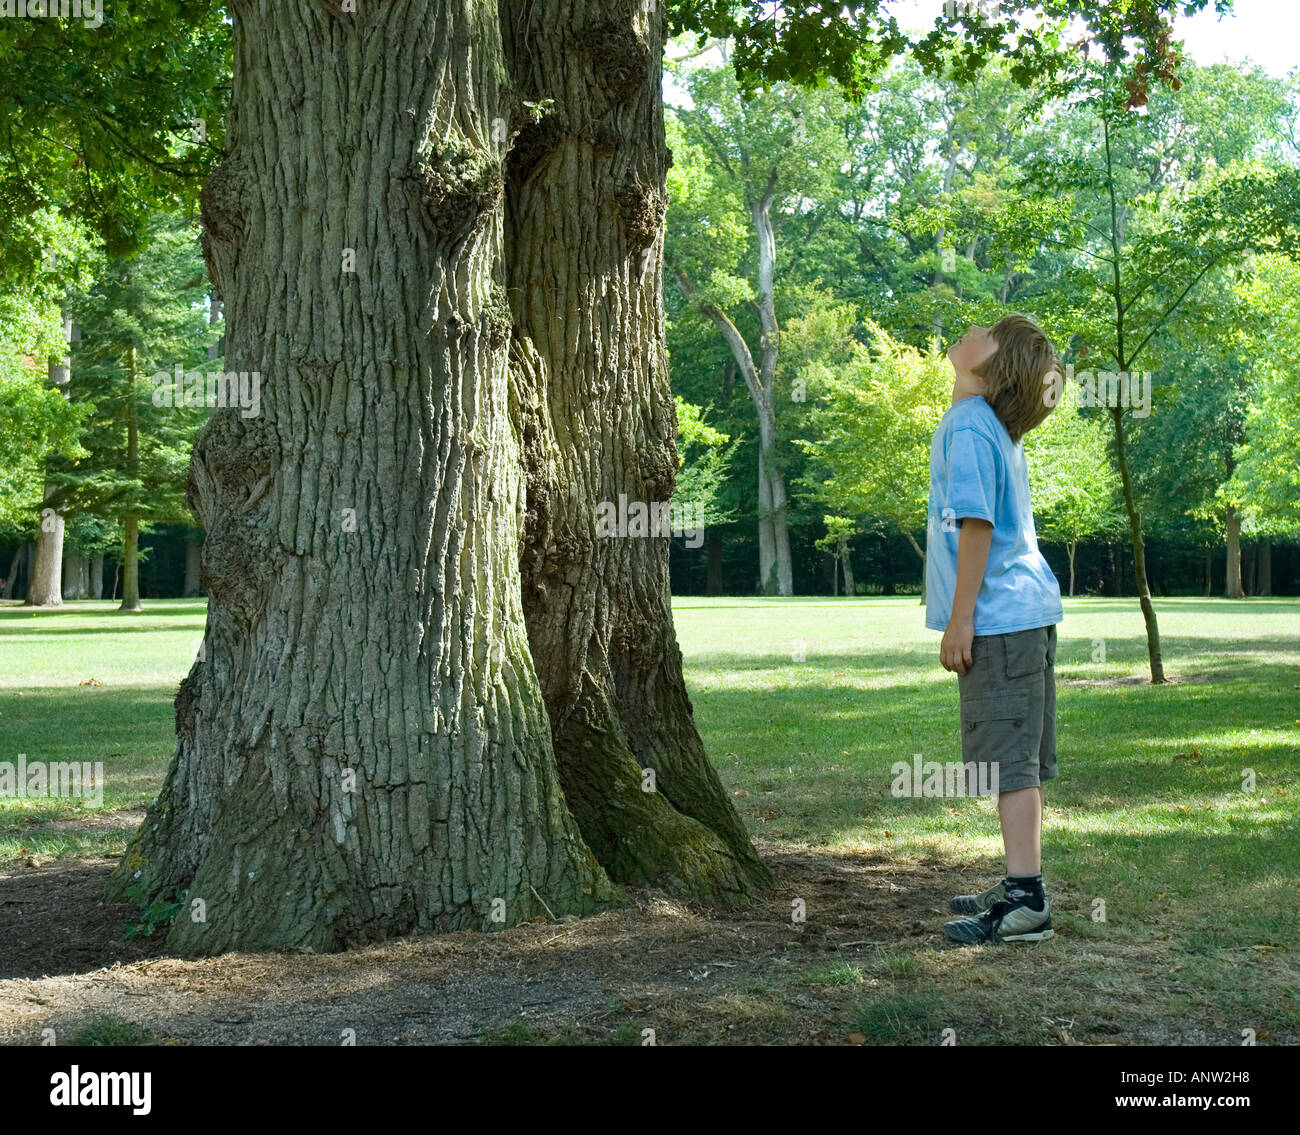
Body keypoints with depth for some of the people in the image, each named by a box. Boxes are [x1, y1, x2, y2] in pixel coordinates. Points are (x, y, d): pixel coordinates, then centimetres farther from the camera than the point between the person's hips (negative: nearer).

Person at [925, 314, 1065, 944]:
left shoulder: (970, 425, -13)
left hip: (999, 615, -10)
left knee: (1010, 758, -9)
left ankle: (1027, 902, -8)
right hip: (1025, 610, 10)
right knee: (1018, 757, 14)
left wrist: (959, 620, -18)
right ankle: (1021, 886, 22)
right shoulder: (993, 426, 16)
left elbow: (976, 522, -19)